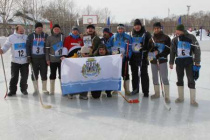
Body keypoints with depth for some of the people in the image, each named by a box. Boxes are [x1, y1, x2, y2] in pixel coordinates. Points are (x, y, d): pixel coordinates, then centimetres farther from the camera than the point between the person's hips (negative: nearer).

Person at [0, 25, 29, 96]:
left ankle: (23, 89, 25)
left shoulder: (26, 37, 4)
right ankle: (12, 90, 15)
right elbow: (6, 46, 0)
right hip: (15, 61, -1)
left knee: (24, 76, 7)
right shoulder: (11, 38, -1)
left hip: (25, 61, 2)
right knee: (14, 76, 2)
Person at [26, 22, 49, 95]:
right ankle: (36, 89, 17)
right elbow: (28, 46, 5)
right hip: (34, 58, 0)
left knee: (44, 74, 2)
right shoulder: (31, 36, 5)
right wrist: (28, 56, -2)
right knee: (34, 74, 5)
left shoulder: (46, 36, 6)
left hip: (43, 58, 0)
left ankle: (44, 89, 15)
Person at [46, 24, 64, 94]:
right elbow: (47, 49, 3)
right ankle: (51, 90, 16)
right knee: (52, 75, 7)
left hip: (61, 59, 0)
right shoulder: (49, 38, 4)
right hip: (52, 60, 0)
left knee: (61, 74, 4)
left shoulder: (63, 37, 4)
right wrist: (47, 59, -1)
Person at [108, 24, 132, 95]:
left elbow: (130, 48, 0)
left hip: (124, 58, -2)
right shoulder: (113, 37, 8)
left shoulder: (128, 37, 2)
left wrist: (128, 56, -12)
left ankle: (127, 90, 6)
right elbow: (109, 47, 10)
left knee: (125, 74, -1)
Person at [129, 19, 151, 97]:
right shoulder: (132, 34, 11)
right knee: (134, 74, 13)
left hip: (142, 56, -5)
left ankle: (145, 91, 3)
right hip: (133, 56, 5)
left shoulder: (146, 34, -4)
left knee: (144, 74, -3)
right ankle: (135, 89, 26)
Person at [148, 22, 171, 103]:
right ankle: (157, 93, 25)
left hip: (162, 60, -5)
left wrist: (160, 55, -17)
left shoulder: (166, 38, -1)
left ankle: (167, 96, -5)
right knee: (155, 77, 11)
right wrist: (153, 50, -13)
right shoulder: (151, 39, 11)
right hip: (153, 60, 5)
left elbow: (168, 50, -6)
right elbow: (148, 49, 8)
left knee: (164, 78, -9)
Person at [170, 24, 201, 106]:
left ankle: (193, 100, 7)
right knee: (179, 79, 11)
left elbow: (197, 49, -5)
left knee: (191, 79, -2)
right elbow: (172, 51, 10)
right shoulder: (175, 40, 4)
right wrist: (171, 62, 9)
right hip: (179, 61, 3)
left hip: (189, 61, -3)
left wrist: (197, 62, -7)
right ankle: (180, 97, 24)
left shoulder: (191, 38, -6)